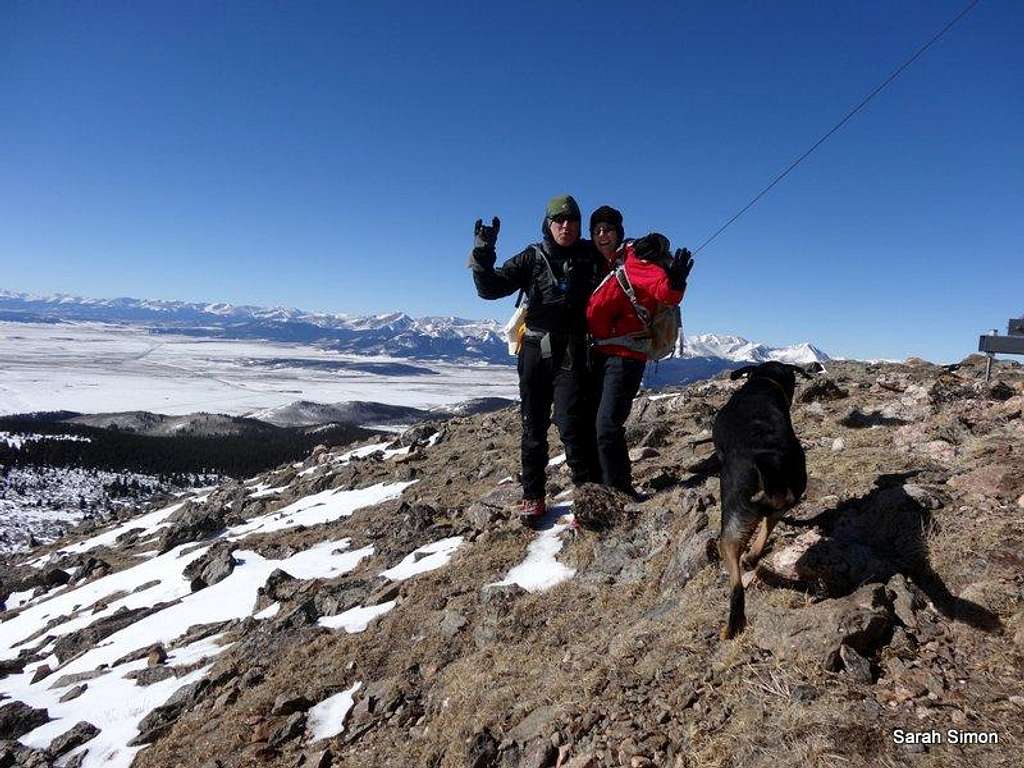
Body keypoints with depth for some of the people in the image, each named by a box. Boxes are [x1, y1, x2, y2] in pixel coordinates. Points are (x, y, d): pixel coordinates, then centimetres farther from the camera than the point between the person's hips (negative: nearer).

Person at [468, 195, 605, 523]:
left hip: (572, 352, -2)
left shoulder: (592, 256, 7)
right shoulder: (532, 258, 6)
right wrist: (483, 253, -13)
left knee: (570, 422, -16)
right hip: (535, 351, 2)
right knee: (533, 426, 7)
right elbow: (490, 288, 1)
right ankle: (533, 496, 18)